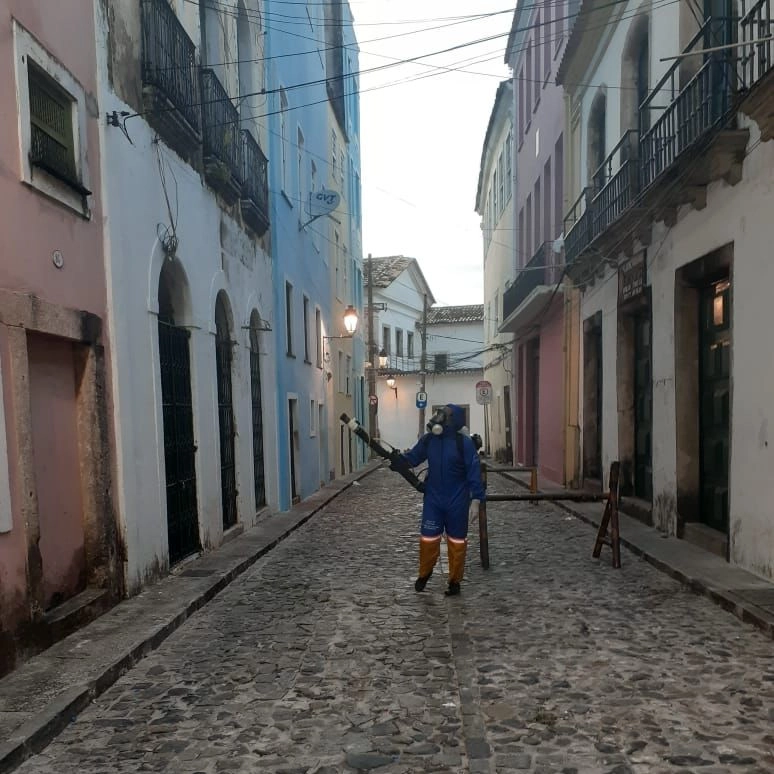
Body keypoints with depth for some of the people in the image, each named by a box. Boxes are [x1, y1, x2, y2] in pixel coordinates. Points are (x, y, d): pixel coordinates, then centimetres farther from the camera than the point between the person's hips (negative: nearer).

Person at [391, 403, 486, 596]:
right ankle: (424, 574, 32)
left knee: (456, 541, 10)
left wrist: (476, 500, -16)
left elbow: (474, 472, -13)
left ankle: (455, 581, 25)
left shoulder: (464, 443, -15)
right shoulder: (428, 439, -3)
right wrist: (395, 460, -12)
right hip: (433, 499, 3)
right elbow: (411, 458, 8)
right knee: (428, 539, 8)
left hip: (457, 502, -3)